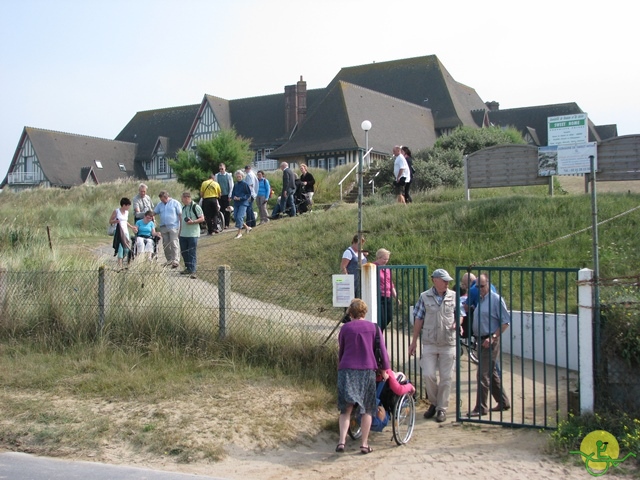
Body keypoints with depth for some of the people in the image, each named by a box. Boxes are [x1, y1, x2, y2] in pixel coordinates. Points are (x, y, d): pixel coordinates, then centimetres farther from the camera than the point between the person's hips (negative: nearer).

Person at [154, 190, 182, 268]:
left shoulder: (175, 203, 0)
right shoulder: (160, 204, 14)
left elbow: (180, 215, -2)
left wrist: (181, 226, -8)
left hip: (173, 226, -5)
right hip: (163, 227, 6)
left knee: (174, 244, -10)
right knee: (166, 245, 7)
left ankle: (176, 261, -12)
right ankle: (169, 260, 17)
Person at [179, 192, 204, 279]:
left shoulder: (196, 207, -8)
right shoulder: (183, 207, 15)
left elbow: (202, 219, -10)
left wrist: (193, 222, -23)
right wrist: (180, 230, 21)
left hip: (193, 234, -8)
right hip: (183, 234, 8)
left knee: (192, 253, -7)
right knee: (184, 252, 11)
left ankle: (192, 271, -7)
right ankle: (188, 268, 24)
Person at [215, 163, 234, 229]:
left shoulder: (229, 175, 0)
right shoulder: (217, 175, 4)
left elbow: (231, 186, 1)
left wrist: (229, 195, -3)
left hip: (227, 195, -1)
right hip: (220, 196, 1)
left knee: (227, 210, 0)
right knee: (221, 210, 3)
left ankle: (226, 224, 5)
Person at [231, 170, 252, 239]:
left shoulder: (245, 184, -6)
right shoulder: (235, 185, 10)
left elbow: (249, 194, -6)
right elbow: (232, 193, 18)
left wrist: (241, 198, -15)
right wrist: (233, 197, -5)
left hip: (243, 203, -6)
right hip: (236, 203, 6)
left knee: (239, 217, -14)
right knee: (236, 217, 6)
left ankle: (239, 233, -4)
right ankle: (247, 227, 25)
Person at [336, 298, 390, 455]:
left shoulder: (345, 328, 5)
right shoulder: (374, 327, 5)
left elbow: (340, 352, 13)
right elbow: (382, 350, 2)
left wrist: (340, 367, 26)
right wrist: (385, 369, 9)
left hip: (347, 370, 0)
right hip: (368, 371, 0)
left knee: (346, 408, 5)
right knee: (367, 409, 10)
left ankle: (342, 441, -9)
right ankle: (364, 444, 10)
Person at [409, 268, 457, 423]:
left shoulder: (454, 296, 3)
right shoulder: (425, 297, 1)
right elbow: (419, 319, 5)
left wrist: (457, 323, -10)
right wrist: (414, 340, 5)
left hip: (448, 343, 1)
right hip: (429, 343, 0)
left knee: (446, 378, 4)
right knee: (428, 374, -5)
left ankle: (442, 408, 18)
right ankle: (434, 403, 19)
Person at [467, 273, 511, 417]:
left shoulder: (496, 299, -11)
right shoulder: (478, 299, 11)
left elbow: (505, 322, -13)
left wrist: (493, 337, -18)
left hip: (490, 341, -8)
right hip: (481, 340, 8)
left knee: (483, 374, -7)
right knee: (491, 373, 16)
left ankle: (481, 408, -1)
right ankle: (503, 402, 28)